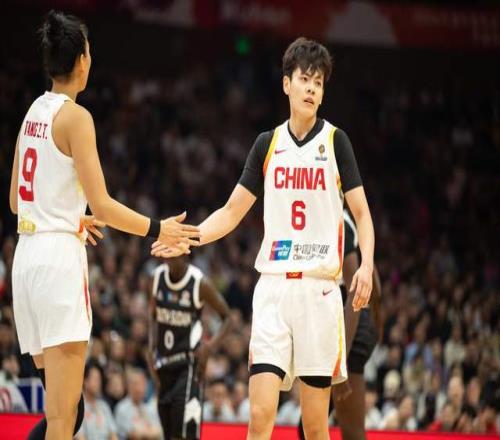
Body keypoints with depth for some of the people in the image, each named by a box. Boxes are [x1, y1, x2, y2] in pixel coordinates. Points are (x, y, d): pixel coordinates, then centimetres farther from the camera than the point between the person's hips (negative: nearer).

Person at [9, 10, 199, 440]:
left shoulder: (34, 113, 14)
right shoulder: (75, 116, -10)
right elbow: (102, 206, -14)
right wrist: (158, 230, -2)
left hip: (27, 254, 8)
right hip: (60, 256, -8)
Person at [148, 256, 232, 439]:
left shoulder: (200, 283, -13)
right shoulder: (158, 276, 2)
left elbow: (227, 318, -4)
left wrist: (210, 347, -19)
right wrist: (152, 350, 3)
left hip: (188, 363, -6)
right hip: (164, 361, 6)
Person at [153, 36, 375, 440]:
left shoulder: (335, 141, 2)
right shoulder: (267, 144, 10)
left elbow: (362, 213, 2)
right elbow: (232, 212, 14)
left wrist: (367, 265, -15)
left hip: (320, 286, -2)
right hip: (273, 285, 2)